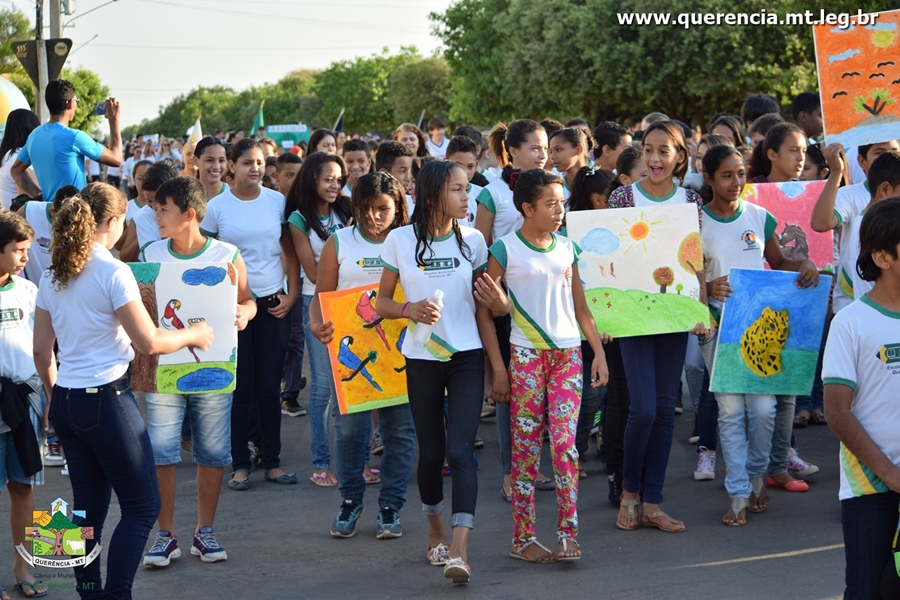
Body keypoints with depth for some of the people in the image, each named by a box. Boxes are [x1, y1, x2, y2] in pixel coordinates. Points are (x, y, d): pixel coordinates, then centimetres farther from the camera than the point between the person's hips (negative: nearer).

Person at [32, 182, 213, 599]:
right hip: (106, 400, -7)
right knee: (142, 506, 2)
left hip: (65, 403, 7)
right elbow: (148, 342, -16)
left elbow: (41, 350, 12)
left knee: (89, 505, 14)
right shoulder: (113, 272, -14)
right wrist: (193, 335, 0)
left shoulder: (53, 275, 7)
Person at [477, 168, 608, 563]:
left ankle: (568, 533, -4)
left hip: (568, 354, 3)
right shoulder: (505, 250, -4)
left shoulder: (566, 248, 10)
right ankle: (523, 538, 7)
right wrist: (498, 367, -6)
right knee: (526, 447, 0)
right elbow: (484, 310, -2)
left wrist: (599, 352, 9)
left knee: (564, 442, -7)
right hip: (526, 355, -3)